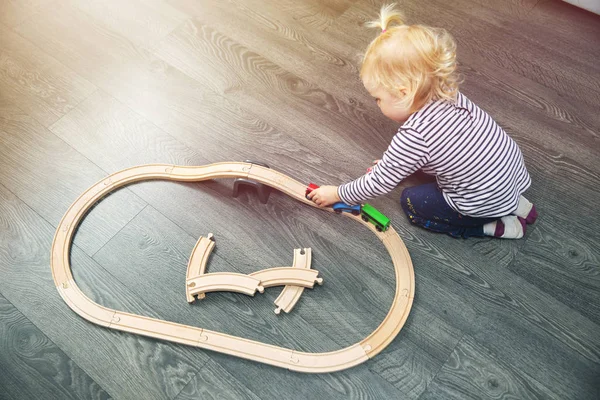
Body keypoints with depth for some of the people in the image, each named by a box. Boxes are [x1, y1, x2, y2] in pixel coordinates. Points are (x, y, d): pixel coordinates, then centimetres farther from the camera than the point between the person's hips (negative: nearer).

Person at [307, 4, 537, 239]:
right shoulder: (448, 95, -6)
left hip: (487, 201, -7)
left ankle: (497, 226, 3)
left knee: (411, 202, 10)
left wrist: (337, 194, 0)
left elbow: (379, 182, -14)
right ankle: (512, 204, 18)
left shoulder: (413, 136, -28)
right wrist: (394, 162, 17)